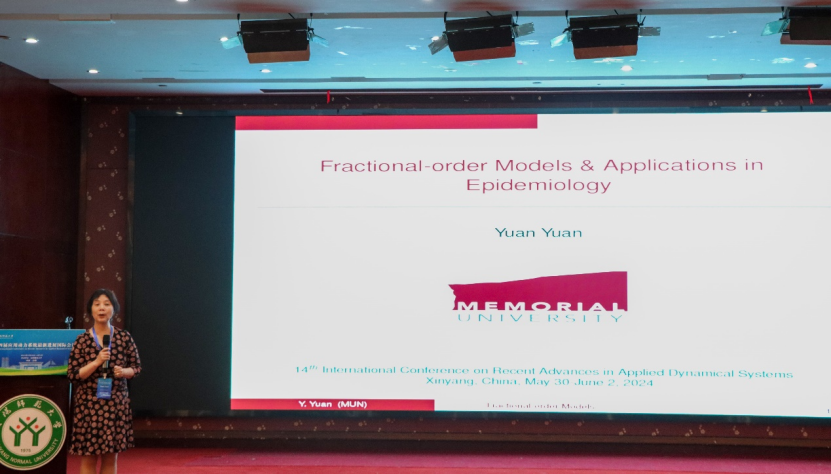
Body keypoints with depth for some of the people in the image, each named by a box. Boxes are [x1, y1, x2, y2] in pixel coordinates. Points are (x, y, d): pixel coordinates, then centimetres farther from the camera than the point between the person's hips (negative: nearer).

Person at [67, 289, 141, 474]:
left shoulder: (124, 338, 3)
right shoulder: (82, 340, -2)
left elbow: (137, 367, 10)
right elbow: (73, 375, -4)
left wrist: (124, 371, -11)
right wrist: (96, 362, -17)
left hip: (116, 403, 2)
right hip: (88, 403, -2)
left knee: (111, 456, 6)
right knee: (88, 456, 0)